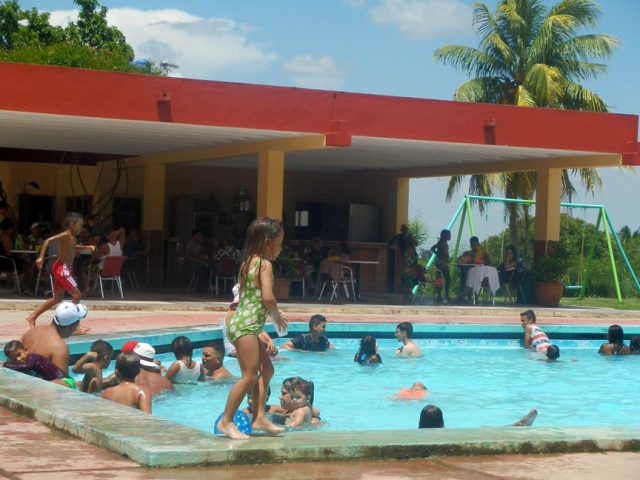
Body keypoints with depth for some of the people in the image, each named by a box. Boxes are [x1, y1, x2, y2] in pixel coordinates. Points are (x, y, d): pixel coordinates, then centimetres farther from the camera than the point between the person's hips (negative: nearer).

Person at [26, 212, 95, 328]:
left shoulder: (72, 238, 12)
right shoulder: (65, 235, -15)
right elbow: (48, 240, -24)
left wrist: (86, 247, 19)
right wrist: (41, 257, -32)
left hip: (66, 269, 10)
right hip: (62, 268, -10)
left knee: (58, 298, 14)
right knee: (76, 294, -11)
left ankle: (32, 316, 18)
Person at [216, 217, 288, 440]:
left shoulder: (247, 262, 14)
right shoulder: (265, 264, -13)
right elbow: (268, 297, -23)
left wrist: (272, 315, 15)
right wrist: (277, 316, -4)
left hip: (243, 324, 10)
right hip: (246, 326, -10)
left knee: (266, 369, 16)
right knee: (250, 376, -9)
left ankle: (259, 417, 16)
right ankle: (226, 421, -5)